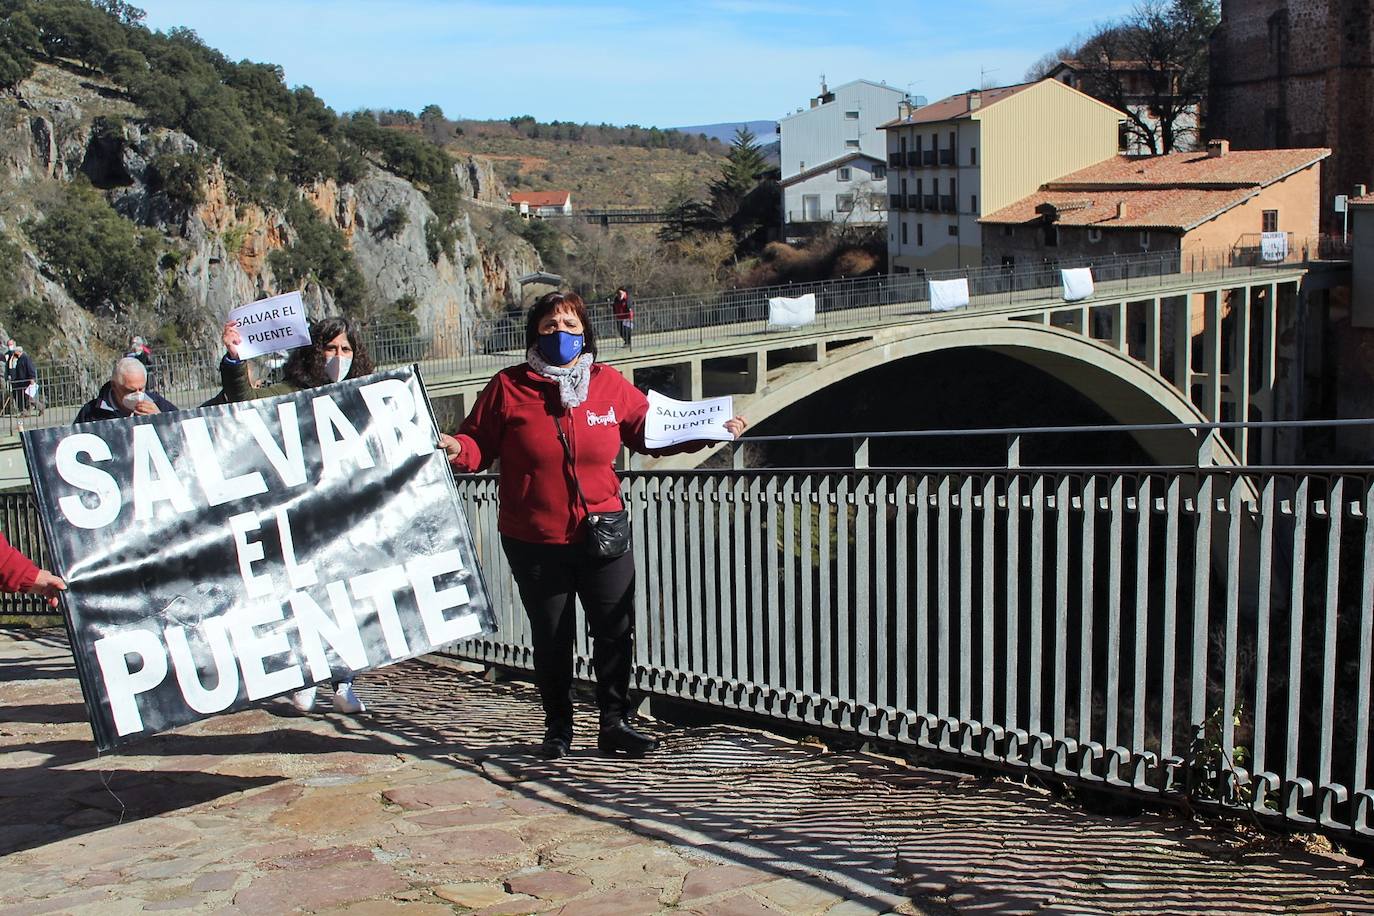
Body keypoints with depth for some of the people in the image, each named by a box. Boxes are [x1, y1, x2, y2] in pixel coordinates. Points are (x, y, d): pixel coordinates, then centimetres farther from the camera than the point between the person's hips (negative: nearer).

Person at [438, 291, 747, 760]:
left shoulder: (609, 384, 3)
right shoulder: (508, 388, -3)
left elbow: (652, 430, 10)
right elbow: (479, 444, 0)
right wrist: (455, 448, -22)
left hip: (603, 533, 2)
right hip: (534, 541, -2)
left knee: (617, 632, 5)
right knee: (551, 638, 10)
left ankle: (615, 724, 23)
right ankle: (558, 729, 28)